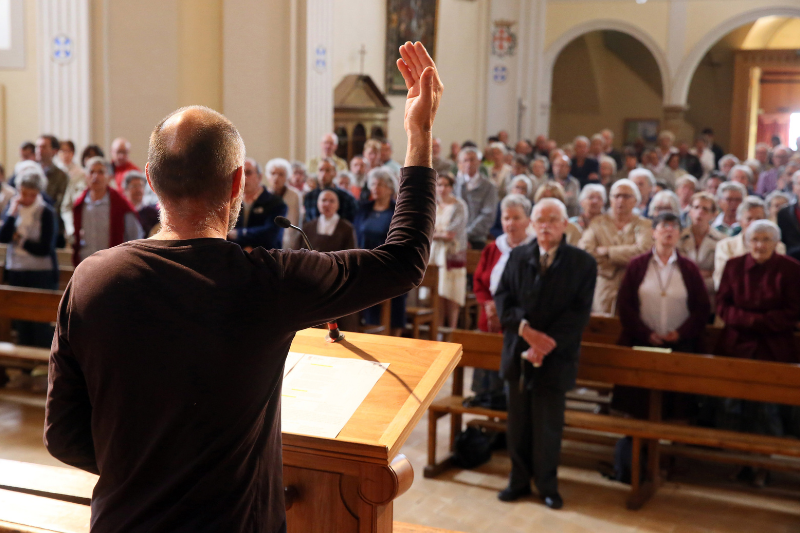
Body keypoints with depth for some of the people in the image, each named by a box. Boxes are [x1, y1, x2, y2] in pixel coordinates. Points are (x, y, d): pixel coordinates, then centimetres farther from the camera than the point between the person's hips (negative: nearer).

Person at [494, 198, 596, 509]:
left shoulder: (582, 263, -2)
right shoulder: (518, 257, 6)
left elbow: (579, 312, -7)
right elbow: (503, 297, 1)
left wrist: (548, 345, -16)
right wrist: (525, 328, -16)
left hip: (555, 356, -2)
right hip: (518, 353, 3)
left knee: (548, 425, 5)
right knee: (518, 422, 10)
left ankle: (547, 485, 19)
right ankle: (519, 480, 23)